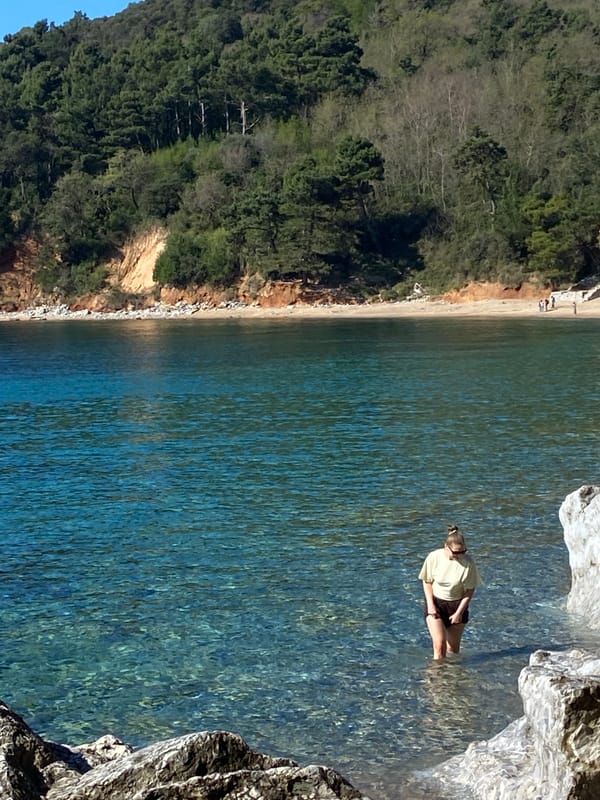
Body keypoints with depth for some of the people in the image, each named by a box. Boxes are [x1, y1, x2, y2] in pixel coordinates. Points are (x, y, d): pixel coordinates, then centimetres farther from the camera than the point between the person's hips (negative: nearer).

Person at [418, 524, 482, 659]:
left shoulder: (468, 563, -17)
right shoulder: (434, 557, -15)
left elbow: (470, 590, -8)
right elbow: (427, 582, -2)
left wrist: (459, 613, -9)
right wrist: (430, 605, -10)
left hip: (457, 605, 1)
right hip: (435, 603, -1)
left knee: (453, 648, 9)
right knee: (439, 643, -14)